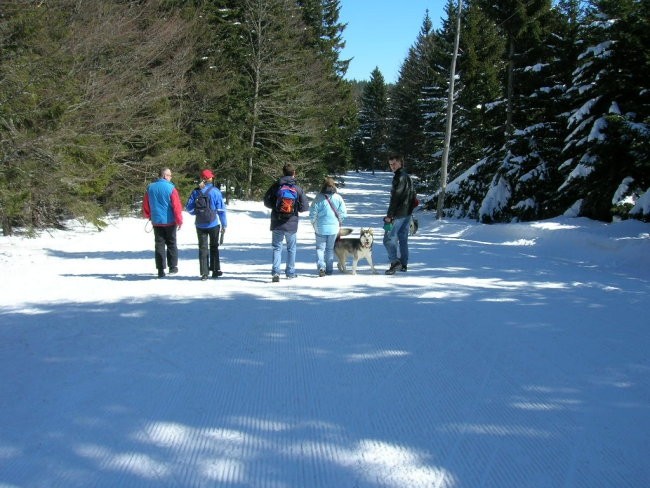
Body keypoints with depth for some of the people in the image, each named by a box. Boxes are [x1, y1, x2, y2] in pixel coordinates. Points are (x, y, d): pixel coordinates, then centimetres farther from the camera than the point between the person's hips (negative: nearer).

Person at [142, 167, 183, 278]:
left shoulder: (150, 188, 3)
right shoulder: (170, 188, -11)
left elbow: (145, 205, 11)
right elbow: (177, 206, -13)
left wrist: (148, 216, 27)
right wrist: (179, 221, -4)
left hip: (156, 222, 3)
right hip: (169, 221, -3)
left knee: (159, 245, 6)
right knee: (171, 244, 10)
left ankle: (161, 270, 3)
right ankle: (173, 267, 12)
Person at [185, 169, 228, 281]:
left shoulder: (195, 192, -1)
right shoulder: (215, 191, -8)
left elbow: (188, 207, -1)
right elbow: (221, 209, -7)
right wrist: (224, 224, -1)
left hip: (200, 225, 2)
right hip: (213, 224, -2)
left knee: (202, 248, 6)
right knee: (214, 247, 13)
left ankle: (204, 273, 2)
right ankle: (215, 270, 16)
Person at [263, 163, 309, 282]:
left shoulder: (276, 186, -3)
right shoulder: (298, 189, -4)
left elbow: (266, 202, 0)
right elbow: (305, 207, -2)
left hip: (277, 223, 0)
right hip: (291, 224, 0)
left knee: (277, 247, 4)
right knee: (291, 248, 15)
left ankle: (275, 271, -12)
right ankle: (290, 272, 20)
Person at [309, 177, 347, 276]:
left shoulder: (319, 198, -10)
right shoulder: (338, 198, -5)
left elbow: (313, 213, -8)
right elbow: (343, 213, -2)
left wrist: (314, 224, 8)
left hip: (320, 228, -2)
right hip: (334, 228, 2)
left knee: (320, 248, 7)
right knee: (330, 249, 14)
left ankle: (321, 267, -11)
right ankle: (329, 269, 17)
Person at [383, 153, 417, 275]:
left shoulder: (399, 177, -14)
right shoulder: (407, 176, 16)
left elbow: (395, 198, -19)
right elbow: (413, 195, 21)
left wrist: (389, 215, -17)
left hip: (398, 214, -10)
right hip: (407, 213, 10)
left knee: (389, 239, -7)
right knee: (403, 239, 13)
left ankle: (395, 261, -18)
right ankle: (403, 264, 15)